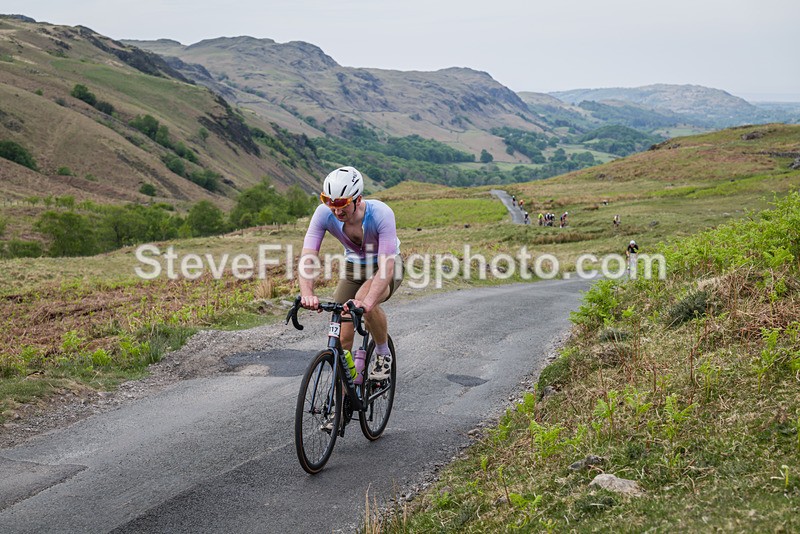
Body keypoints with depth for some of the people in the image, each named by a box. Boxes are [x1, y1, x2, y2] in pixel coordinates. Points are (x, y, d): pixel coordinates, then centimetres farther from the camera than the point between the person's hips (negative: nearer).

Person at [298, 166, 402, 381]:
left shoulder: (381, 214, -34)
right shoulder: (324, 213, -26)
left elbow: (387, 265, -41)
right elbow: (307, 256, -32)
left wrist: (367, 301, -57)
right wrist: (307, 294, -51)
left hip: (384, 268, -3)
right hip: (353, 267, 3)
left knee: (364, 299, -35)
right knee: (342, 336, -9)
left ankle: (383, 354, -9)